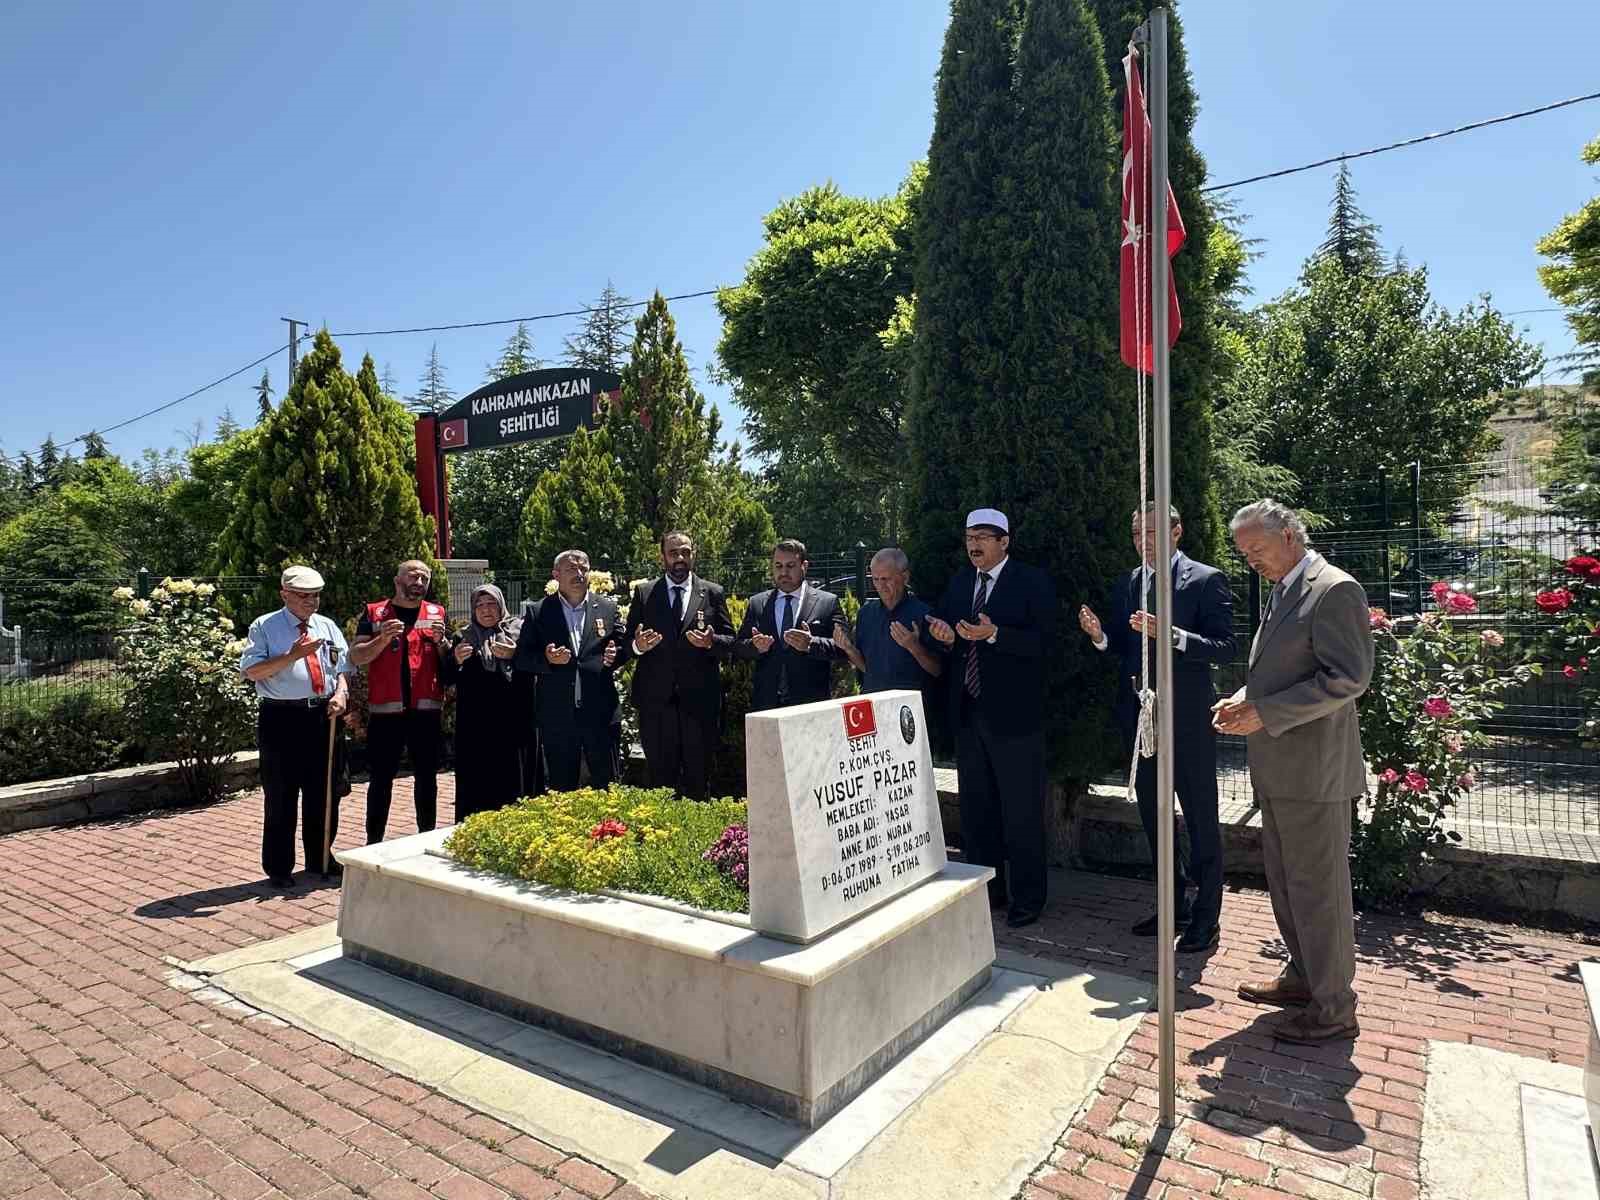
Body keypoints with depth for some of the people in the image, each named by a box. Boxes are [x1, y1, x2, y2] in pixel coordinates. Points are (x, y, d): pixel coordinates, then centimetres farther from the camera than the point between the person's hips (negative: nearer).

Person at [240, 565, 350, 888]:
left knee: (323, 793, 13)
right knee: (280, 796, 3)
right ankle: (279, 867, 17)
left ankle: (320, 858, 28)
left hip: (322, 716, 5)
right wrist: (291, 656, -20)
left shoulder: (328, 627, 13)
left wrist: (341, 693, -7)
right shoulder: (265, 626, -1)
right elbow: (250, 671, -10)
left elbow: (342, 668, 12)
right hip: (281, 719, -4)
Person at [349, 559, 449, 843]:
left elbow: (450, 660, 10)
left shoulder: (436, 613, 10)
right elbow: (356, 657, -1)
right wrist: (382, 639, -17)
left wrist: (440, 639, -10)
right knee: (381, 777, 4)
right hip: (385, 708, -1)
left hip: (426, 708, 2)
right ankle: (373, 842, 13)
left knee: (426, 775, 8)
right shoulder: (374, 613, 5)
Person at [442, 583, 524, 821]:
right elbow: (446, 679, 11)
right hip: (474, 724, 2)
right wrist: (456, 660, -8)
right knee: (474, 783, 1)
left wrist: (514, 654, -17)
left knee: (510, 779, -3)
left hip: (510, 721, -1)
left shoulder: (519, 630, 6)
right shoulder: (464, 637, 12)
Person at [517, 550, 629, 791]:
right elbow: (522, 658, 3)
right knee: (561, 788, 9)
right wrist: (546, 659, -15)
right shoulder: (538, 612, 5)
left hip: (600, 713, 1)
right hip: (557, 716, 0)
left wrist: (614, 656, -10)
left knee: (606, 784, 5)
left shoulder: (608, 608, 9)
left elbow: (624, 647, 11)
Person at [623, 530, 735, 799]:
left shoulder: (713, 594, 7)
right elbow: (628, 640, 8)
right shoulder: (643, 593, 8)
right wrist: (638, 645, -14)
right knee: (660, 775, 6)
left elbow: (730, 642, 6)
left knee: (699, 775, 5)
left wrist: (711, 641, -15)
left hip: (700, 699, 0)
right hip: (656, 698, 0)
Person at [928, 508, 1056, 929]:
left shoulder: (1032, 581, -7)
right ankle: (986, 889, 29)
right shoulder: (958, 583, 11)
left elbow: (1044, 641, -15)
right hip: (967, 712, 6)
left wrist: (993, 635, -26)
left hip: (1013, 714, -6)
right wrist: (945, 636, -9)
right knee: (975, 808, 15)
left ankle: (1027, 897, 18)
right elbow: (945, 632, 14)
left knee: (1022, 811, 4)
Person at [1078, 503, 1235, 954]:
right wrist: (1100, 636, -8)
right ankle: (1173, 906, 31)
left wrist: (1169, 633, -27)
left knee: (1201, 819, 6)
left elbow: (1225, 646, -14)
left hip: (1187, 717, -6)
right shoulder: (1126, 585, 10)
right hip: (1138, 714, 6)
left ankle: (1206, 918, 19)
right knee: (1153, 816, 15)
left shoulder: (1206, 580, -7)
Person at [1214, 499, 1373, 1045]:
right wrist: (1245, 699, 4)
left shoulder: (1334, 590, -15)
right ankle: (1303, 976, 36)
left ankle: (1334, 1008, 17)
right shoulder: (1282, 593, 15)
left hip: (1314, 769, -9)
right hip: (1280, 769, 9)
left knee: (1317, 887, 2)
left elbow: (1349, 677, -21)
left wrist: (1265, 712, -21)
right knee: (1284, 880, 19)